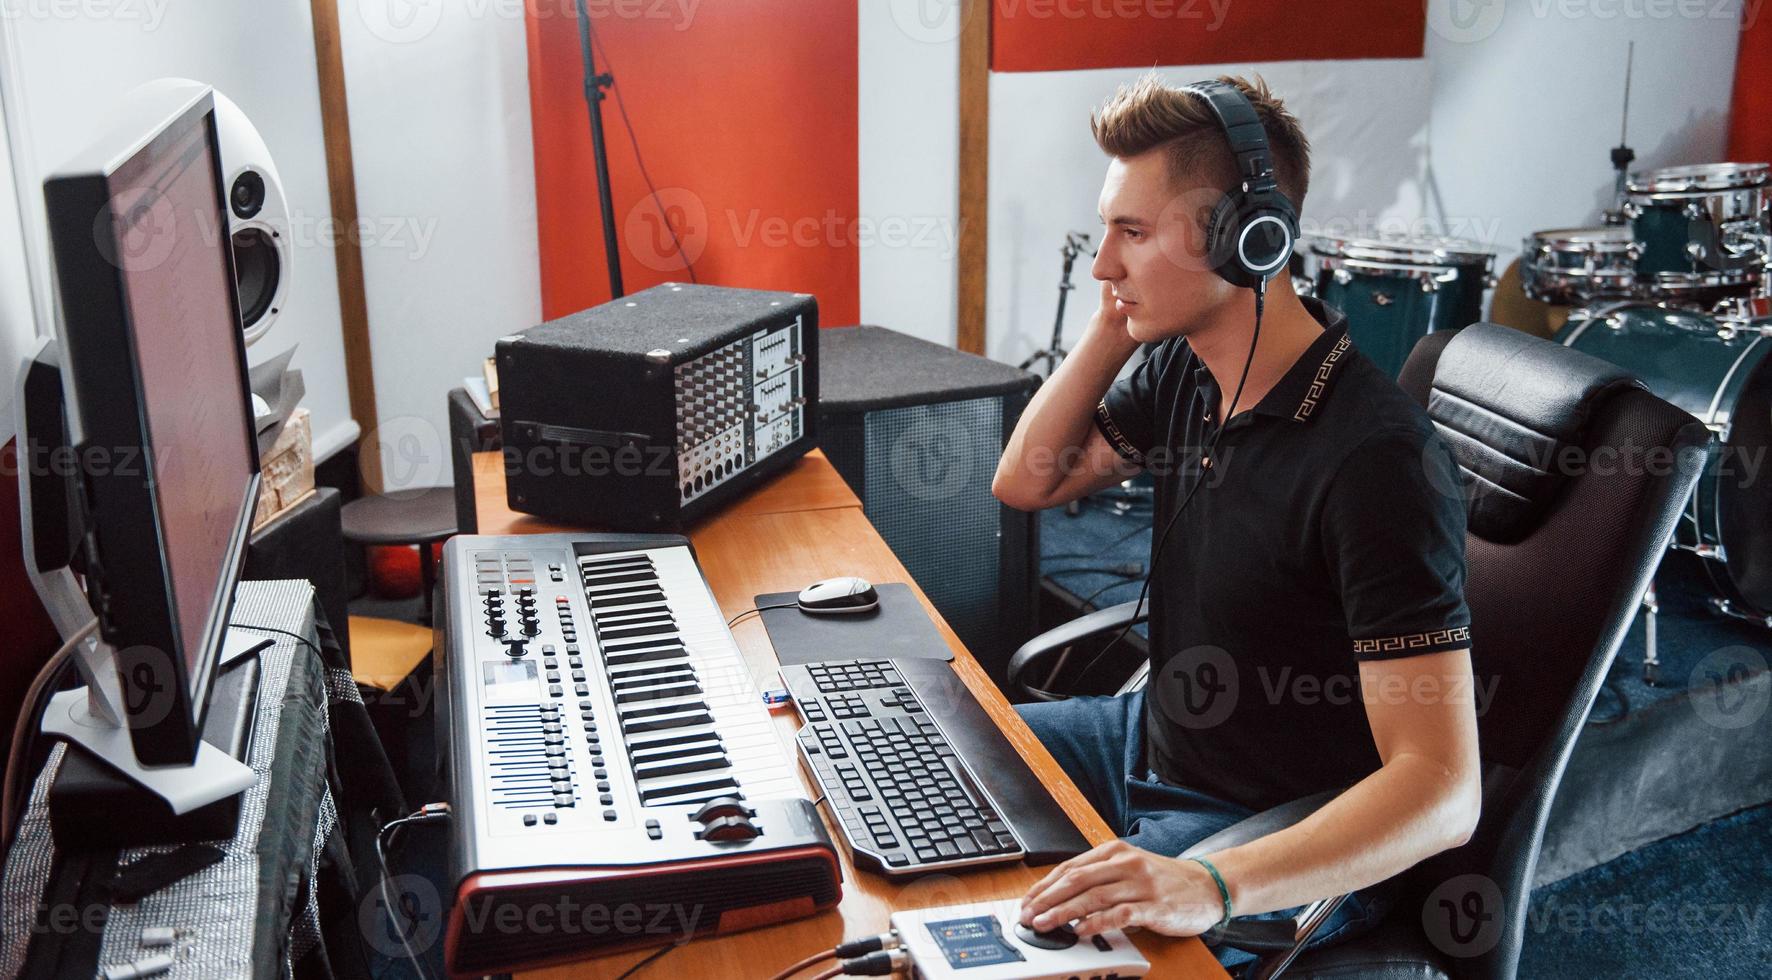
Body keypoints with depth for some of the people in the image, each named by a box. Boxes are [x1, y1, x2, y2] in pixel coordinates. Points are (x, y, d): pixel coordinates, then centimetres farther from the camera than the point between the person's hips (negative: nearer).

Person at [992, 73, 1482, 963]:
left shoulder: (1378, 462, -30)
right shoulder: (1185, 370, -4)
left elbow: (1442, 790, -32)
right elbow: (1027, 481, 8)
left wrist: (1212, 887, -45)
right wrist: (1112, 324, -7)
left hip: (1291, 848, -8)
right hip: (1153, 738, 8)